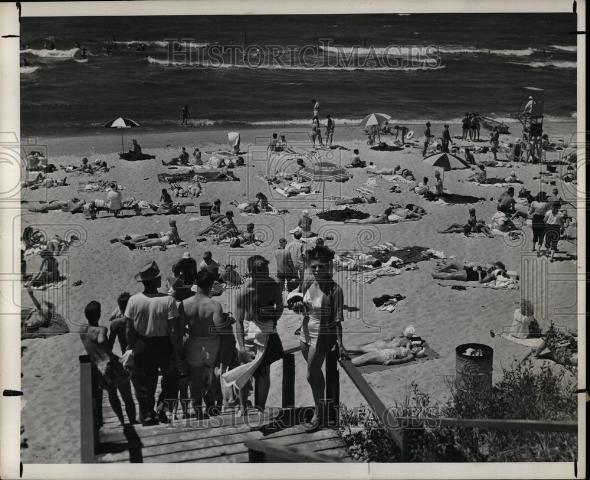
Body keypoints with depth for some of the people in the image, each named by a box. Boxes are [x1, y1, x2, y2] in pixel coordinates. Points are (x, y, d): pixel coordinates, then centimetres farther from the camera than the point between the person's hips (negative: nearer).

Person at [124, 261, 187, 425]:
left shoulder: (133, 300, -11)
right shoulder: (168, 300, -19)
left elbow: (129, 329, -4)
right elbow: (174, 331, -17)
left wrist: (131, 348, 11)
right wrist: (179, 353, -8)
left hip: (142, 346, 2)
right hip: (164, 346, -2)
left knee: (144, 386, 16)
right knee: (171, 378, 24)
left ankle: (147, 418, 25)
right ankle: (163, 409, 14)